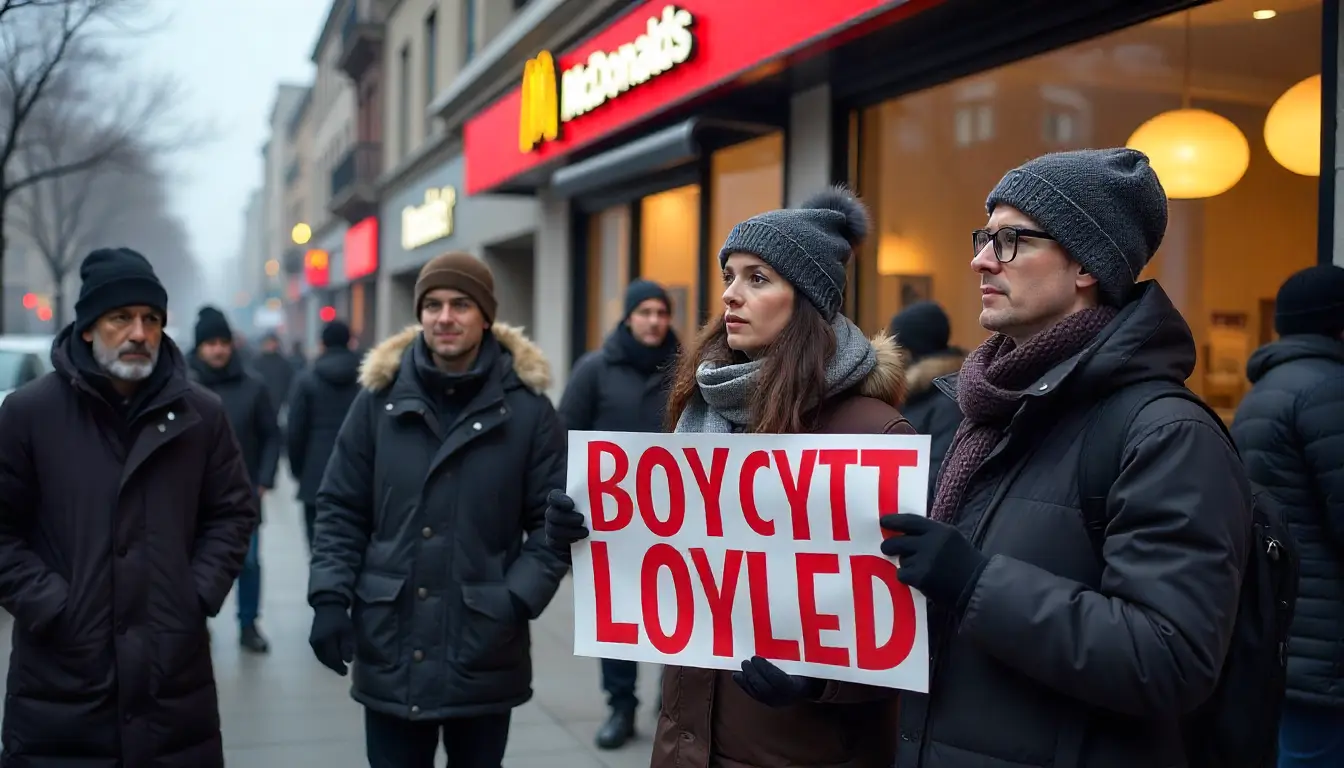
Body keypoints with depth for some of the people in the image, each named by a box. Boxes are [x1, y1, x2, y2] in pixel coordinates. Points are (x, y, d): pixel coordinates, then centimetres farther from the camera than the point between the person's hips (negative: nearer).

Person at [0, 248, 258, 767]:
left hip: (174, 671, 2)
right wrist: (49, 607, -9)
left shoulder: (201, 413, 5)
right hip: (59, 681, -2)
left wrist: (200, 595, -1)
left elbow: (233, 513, 11)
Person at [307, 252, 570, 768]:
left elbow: (554, 519, -2)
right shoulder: (381, 396, 1)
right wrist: (330, 596, -5)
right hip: (390, 651, 1)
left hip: (483, 654, -1)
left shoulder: (526, 405, -4)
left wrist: (518, 600, -13)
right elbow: (341, 510, 6)